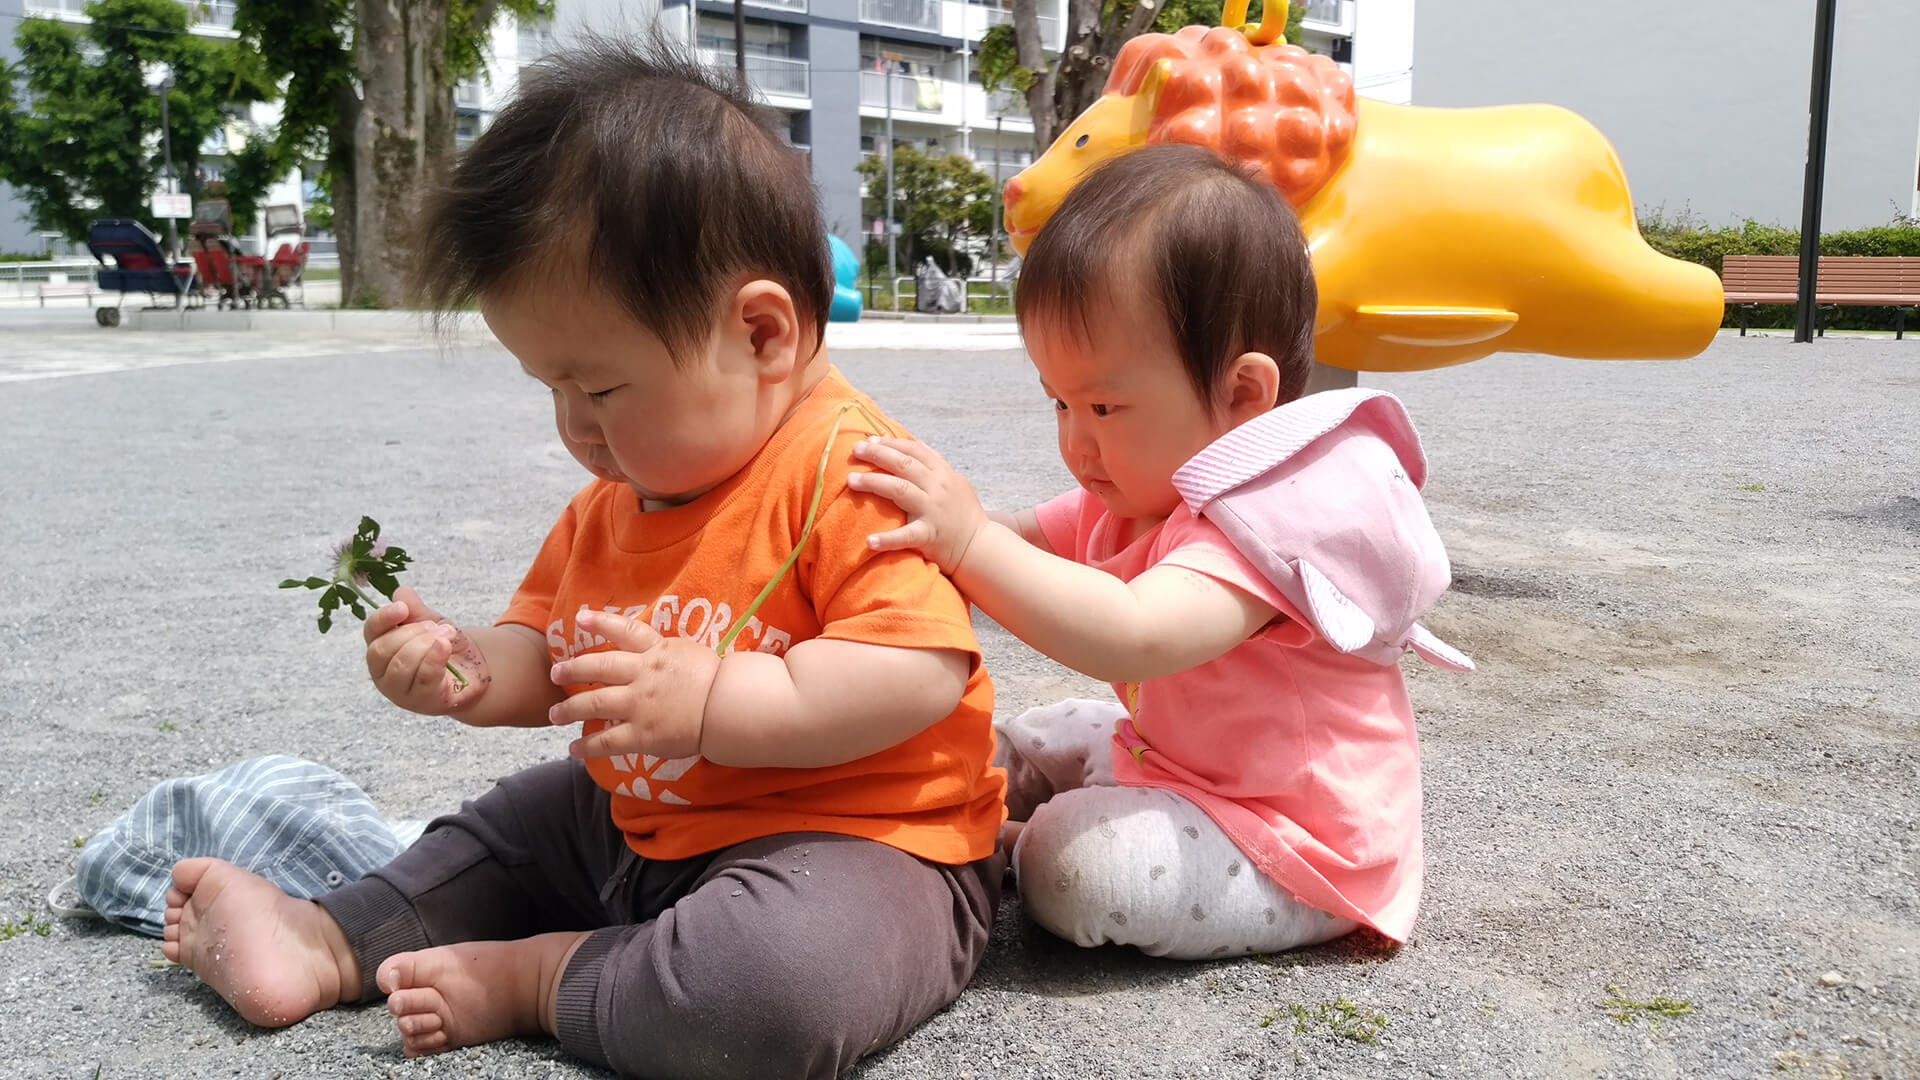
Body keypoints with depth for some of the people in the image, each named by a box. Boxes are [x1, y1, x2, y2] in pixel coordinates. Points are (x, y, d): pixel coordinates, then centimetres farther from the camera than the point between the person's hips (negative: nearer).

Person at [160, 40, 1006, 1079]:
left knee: (779, 982, -37)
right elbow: (549, 656, 17)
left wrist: (710, 702, -32)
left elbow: (920, 674, -30)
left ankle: (530, 976, -14)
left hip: (859, 843, -9)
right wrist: (468, 668, -6)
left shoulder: (850, 472, -22)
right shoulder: (612, 500, 7)